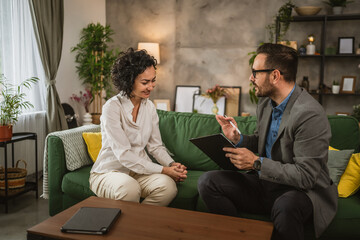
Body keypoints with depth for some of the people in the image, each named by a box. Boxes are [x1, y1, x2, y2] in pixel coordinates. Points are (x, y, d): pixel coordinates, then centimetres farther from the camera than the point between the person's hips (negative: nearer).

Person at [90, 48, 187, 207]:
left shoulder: (149, 107, 6)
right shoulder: (112, 107, -15)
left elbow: (155, 145, 10)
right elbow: (123, 155, -20)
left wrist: (172, 164, -11)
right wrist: (163, 170, -23)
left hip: (139, 170, 5)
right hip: (109, 171, -5)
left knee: (168, 185, -26)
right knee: (129, 187, -38)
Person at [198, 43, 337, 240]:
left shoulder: (309, 114, -23)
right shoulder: (265, 102, 4)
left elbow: (306, 175, -24)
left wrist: (257, 163, -22)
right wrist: (238, 139, -4)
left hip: (300, 190, -7)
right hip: (265, 181, 7)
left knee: (285, 206, -41)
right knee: (208, 182, -9)